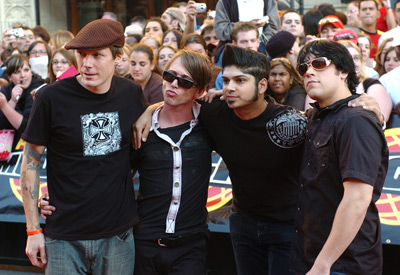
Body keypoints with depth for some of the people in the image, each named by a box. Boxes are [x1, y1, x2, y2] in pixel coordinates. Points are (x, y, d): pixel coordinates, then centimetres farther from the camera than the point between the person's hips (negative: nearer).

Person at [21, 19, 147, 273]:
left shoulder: (132, 94, 0)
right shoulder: (51, 98, -11)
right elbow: (30, 163, -4)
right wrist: (33, 229, -4)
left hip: (119, 234, 3)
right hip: (65, 238, -2)